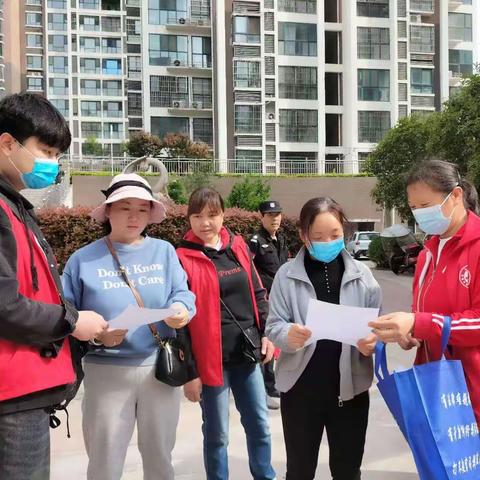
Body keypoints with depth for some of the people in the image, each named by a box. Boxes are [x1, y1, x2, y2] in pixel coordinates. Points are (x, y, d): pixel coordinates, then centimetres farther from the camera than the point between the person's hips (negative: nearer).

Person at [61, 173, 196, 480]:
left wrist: (180, 310, -22)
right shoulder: (84, 259, -1)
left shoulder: (164, 251, 5)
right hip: (107, 372, -2)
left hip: (161, 368, 2)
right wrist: (95, 335, -20)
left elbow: (182, 293, 0)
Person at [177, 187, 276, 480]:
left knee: (260, 426, 15)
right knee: (217, 434, 10)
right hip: (211, 359, -4)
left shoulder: (238, 246, 5)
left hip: (247, 353, 5)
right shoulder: (183, 258, -9)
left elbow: (257, 293, 14)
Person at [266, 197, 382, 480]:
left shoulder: (362, 274, -1)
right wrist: (288, 335, -28)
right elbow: (274, 326, -6)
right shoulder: (287, 275, -6)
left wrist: (373, 341, -19)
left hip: (350, 387, 1)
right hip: (301, 388, -1)